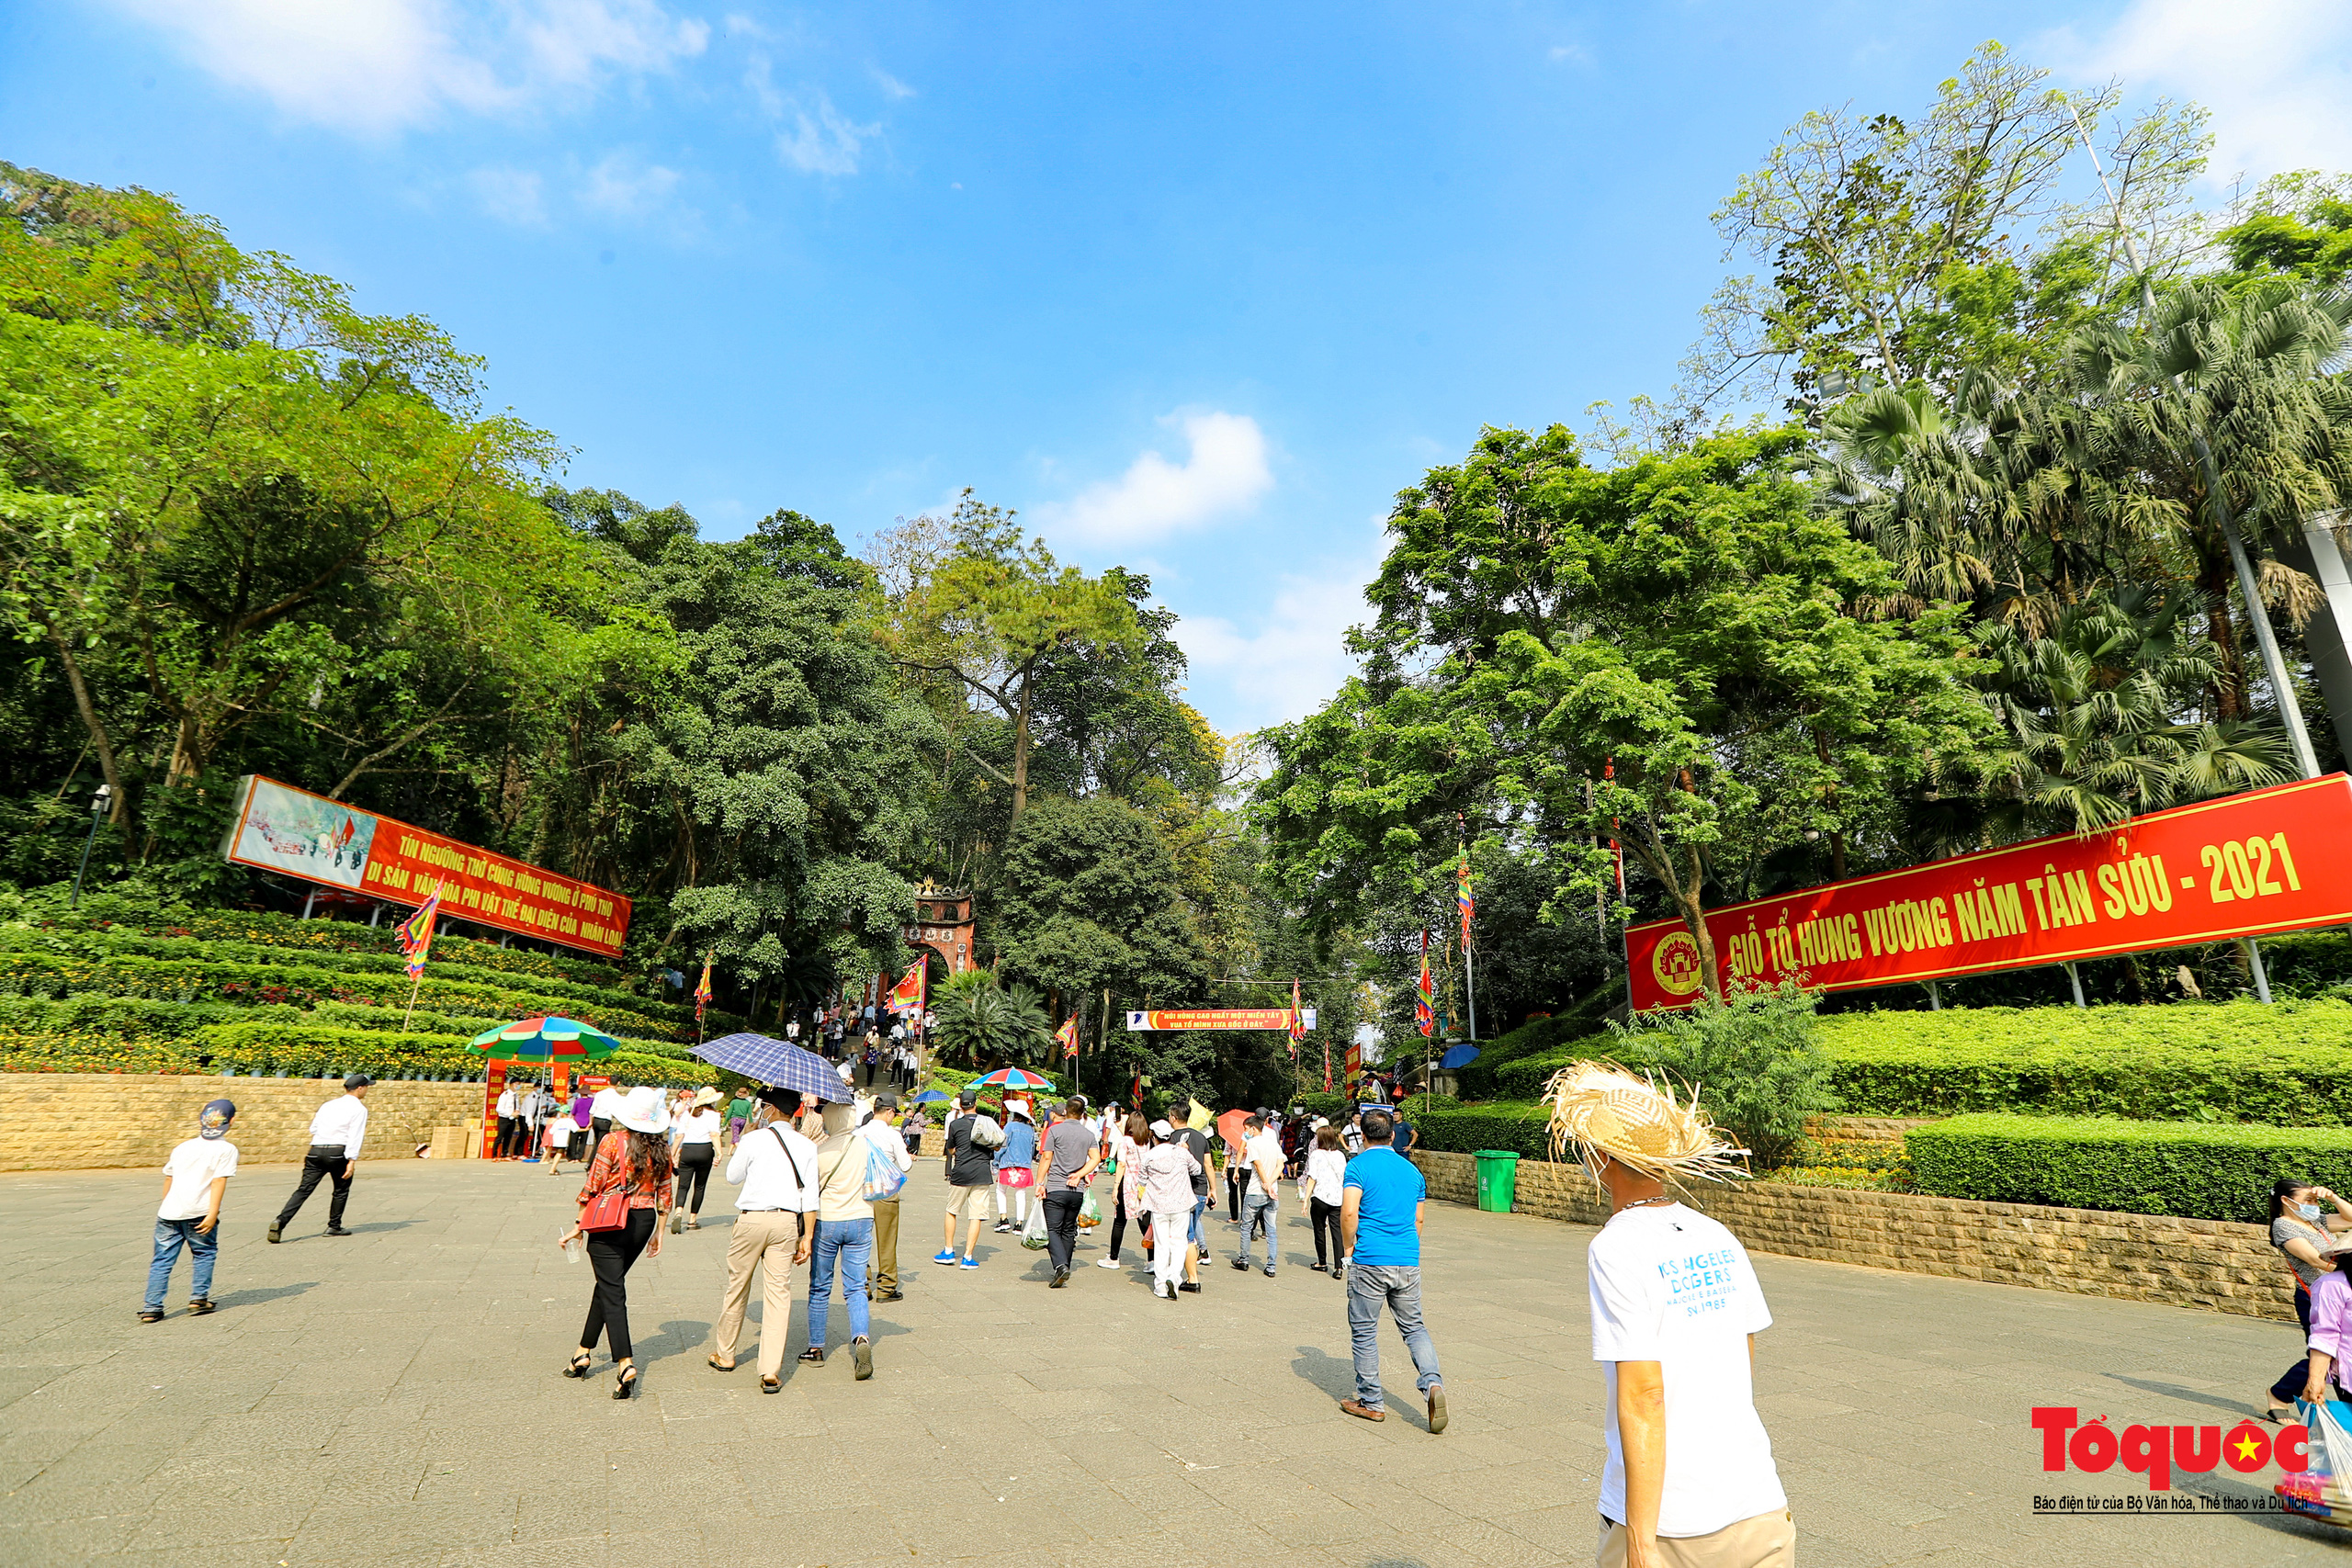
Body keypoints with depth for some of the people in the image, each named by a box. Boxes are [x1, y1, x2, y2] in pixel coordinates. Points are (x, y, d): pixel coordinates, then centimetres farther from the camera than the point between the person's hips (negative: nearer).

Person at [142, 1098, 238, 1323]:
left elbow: (168, 1179, 24)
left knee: (162, 1260, 10)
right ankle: (198, 1298, 10)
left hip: (169, 1211, 4)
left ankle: (152, 1308, 6)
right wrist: (212, 1214, -10)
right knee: (204, 1253, 14)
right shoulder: (226, 1149, -1)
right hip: (198, 1213, -4)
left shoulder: (183, 1147, 18)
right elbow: (219, 1182, -10)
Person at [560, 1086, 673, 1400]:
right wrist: (658, 1232, 15)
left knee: (612, 1291, -2)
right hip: (644, 1222, 5)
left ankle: (625, 1363, -13)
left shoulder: (613, 1141, -12)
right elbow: (664, 1194, 6)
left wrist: (578, 1226, 2)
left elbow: (592, 1187, -9)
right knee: (607, 1285, 22)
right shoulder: (662, 1147, 1)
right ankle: (584, 1353, 33)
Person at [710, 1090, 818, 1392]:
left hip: (751, 1218, -1)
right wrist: (807, 1236, 3)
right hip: (787, 1222, 2)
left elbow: (732, 1177, 11)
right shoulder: (806, 1146, 3)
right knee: (778, 1293, 3)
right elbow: (810, 1196, 0)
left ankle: (724, 1354, 34)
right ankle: (771, 1371, 1)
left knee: (737, 1288, 16)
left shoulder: (753, 1140, -4)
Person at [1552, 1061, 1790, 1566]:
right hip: (1761, 1508, 5)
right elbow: (1746, 1364, 13)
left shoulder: (1616, 1250, -17)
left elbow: (1642, 1397, -20)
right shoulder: (1717, 1237, 3)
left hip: (1668, 1524, -5)